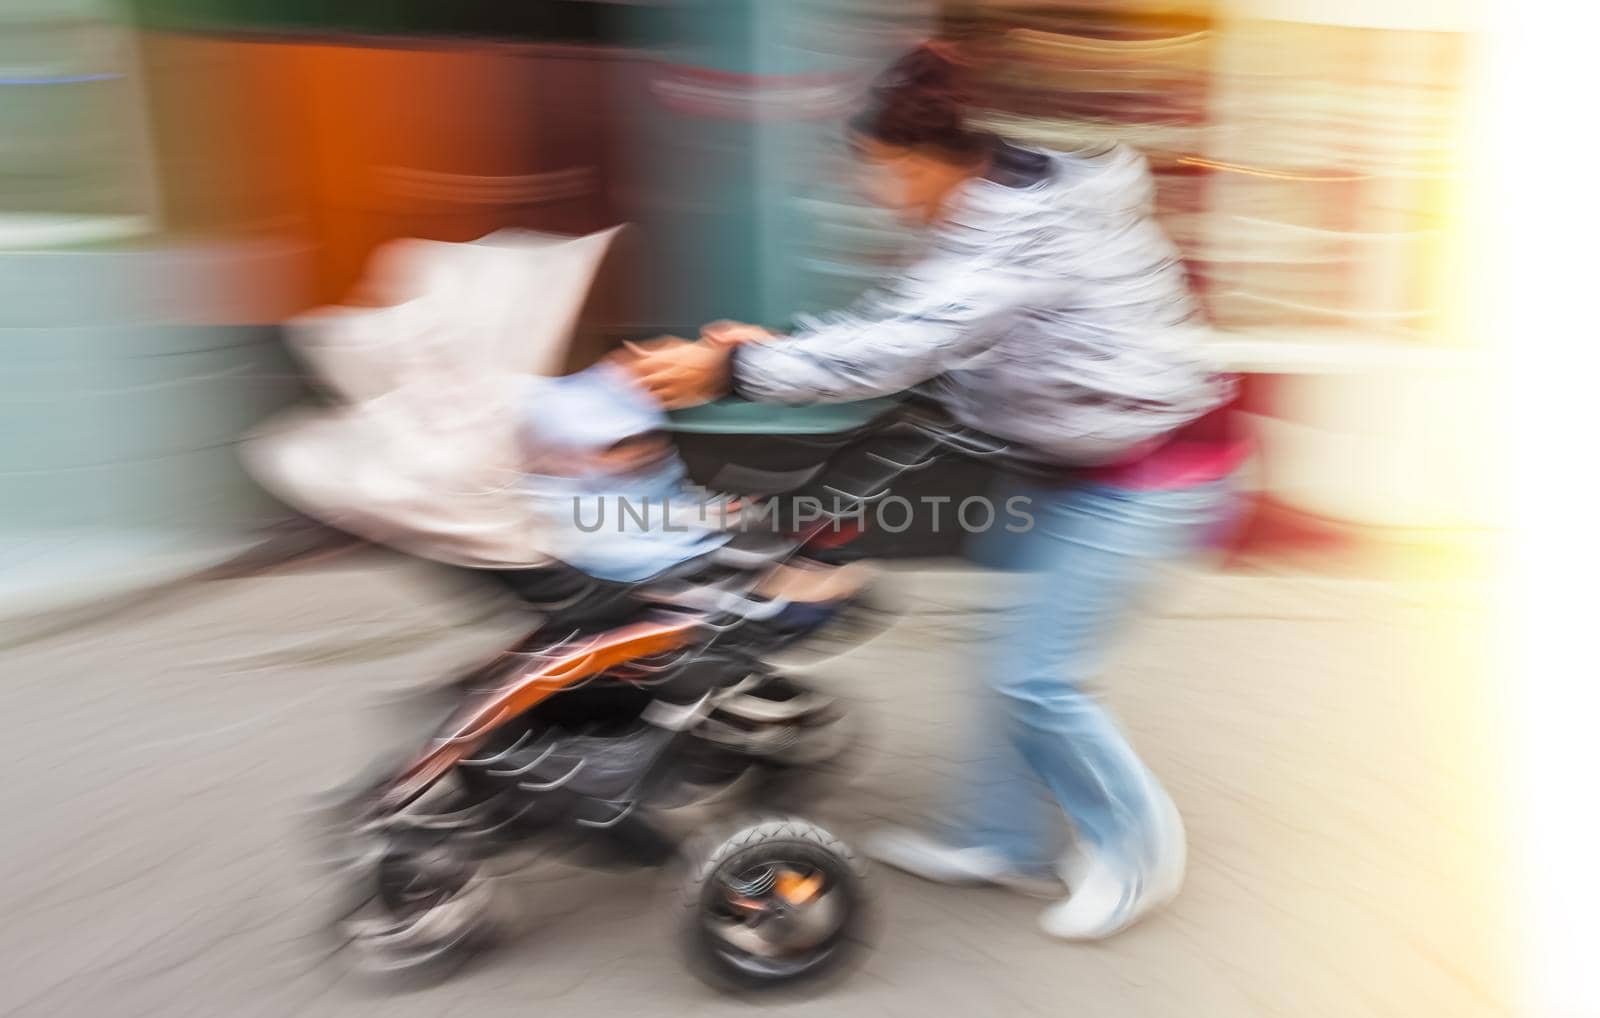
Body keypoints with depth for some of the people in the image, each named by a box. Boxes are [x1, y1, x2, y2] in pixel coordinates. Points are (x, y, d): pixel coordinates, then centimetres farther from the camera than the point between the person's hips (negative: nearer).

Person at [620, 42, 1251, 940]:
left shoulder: (1023, 230, -26)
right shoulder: (996, 209, 6)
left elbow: (896, 350, -31)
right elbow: (907, 317, 11)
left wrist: (733, 369, -26)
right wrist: (774, 345, 1)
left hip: (1149, 475, -10)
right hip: (1085, 465, 10)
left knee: (1037, 674, -6)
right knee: (1021, 657, 12)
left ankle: (1138, 849, 18)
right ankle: (1006, 839, 27)